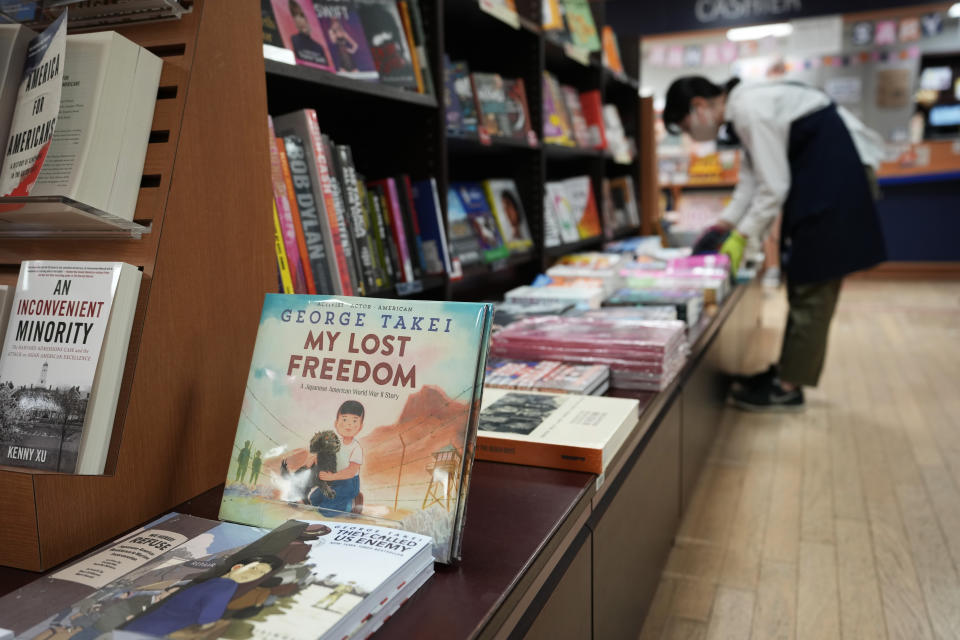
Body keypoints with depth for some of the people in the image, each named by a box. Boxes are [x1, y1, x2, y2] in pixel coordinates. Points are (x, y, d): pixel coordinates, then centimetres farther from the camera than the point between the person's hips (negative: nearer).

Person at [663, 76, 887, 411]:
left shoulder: (750, 109, -21)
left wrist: (741, 236, -14)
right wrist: (724, 225, 9)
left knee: (812, 284, -6)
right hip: (820, 179, 10)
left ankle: (789, 387, 1)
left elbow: (774, 187, -22)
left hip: (838, 177, -10)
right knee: (800, 281, 14)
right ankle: (788, 368, 24)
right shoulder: (742, 109, 9)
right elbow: (751, 178, 14)